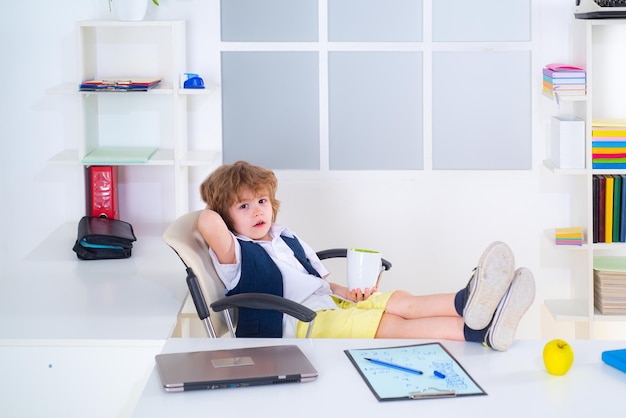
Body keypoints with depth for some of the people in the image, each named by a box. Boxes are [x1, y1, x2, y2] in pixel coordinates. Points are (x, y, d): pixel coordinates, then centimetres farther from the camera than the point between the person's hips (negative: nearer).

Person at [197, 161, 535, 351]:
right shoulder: (235, 254, -1)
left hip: (333, 305, 8)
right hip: (303, 322, -8)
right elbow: (208, 224, -24)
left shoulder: (288, 240, 27)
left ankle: (468, 304, -51)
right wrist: (212, 214, 2)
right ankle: (476, 330, -51)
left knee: (400, 301, -21)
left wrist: (349, 294, 7)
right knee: (391, 325, -30)